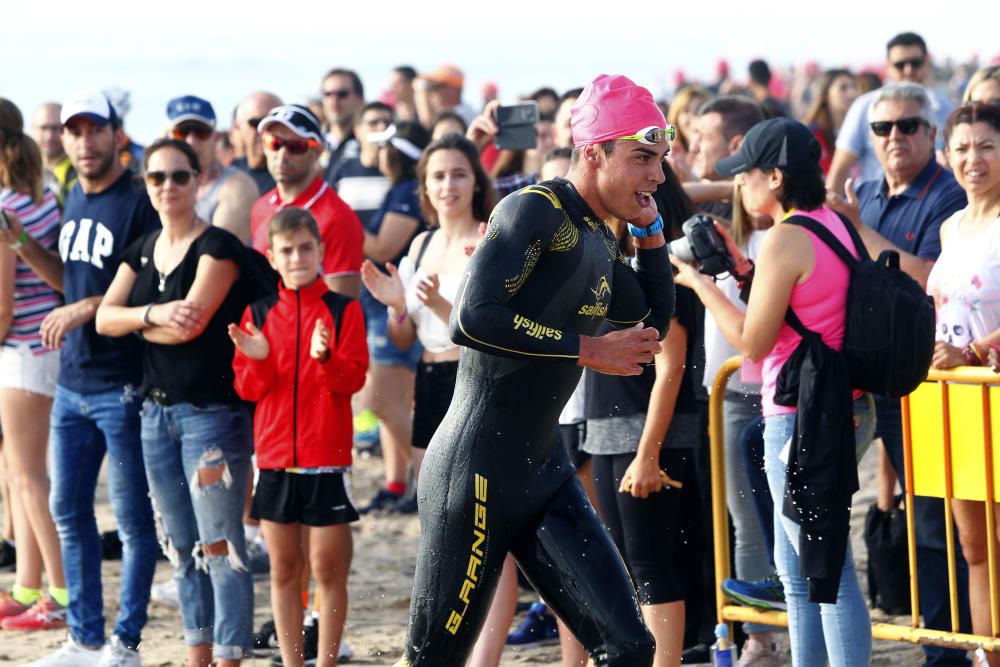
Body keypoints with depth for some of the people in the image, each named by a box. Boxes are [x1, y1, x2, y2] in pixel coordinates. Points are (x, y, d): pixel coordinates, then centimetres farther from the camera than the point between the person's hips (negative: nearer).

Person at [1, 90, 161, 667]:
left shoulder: (139, 203, -12)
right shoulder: (76, 199, 13)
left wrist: (90, 308, -22)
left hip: (123, 385, -8)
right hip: (73, 382, 8)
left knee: (132, 517, 1)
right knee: (69, 510, 12)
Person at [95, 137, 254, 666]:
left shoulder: (218, 247, -8)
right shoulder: (142, 250, 13)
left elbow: (193, 322, -18)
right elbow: (105, 318, 2)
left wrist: (136, 323, -2)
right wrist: (153, 314, -16)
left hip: (212, 410, -7)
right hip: (157, 409, 7)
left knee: (220, 548, -8)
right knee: (182, 548, 13)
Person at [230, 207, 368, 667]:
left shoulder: (343, 309, -2)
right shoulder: (258, 313, 7)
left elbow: (354, 378, -8)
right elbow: (247, 388, 6)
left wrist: (326, 357, -27)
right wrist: (258, 360, -14)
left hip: (326, 456, -3)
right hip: (274, 455, 3)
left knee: (327, 569, 0)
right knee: (283, 569, 8)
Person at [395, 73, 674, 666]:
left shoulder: (598, 239, 12)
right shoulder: (536, 211, -14)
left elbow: (655, 317, 28)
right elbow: (473, 319, -27)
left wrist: (649, 226, 14)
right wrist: (588, 349, -21)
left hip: (545, 472, 8)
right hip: (476, 475, -8)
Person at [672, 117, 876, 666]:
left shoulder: (786, 240, -16)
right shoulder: (835, 224, 10)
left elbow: (753, 341, -13)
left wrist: (700, 285, -2)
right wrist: (744, 270, 13)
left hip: (802, 416, -10)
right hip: (844, 408, 10)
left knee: (829, 574, -8)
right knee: (796, 570, 18)